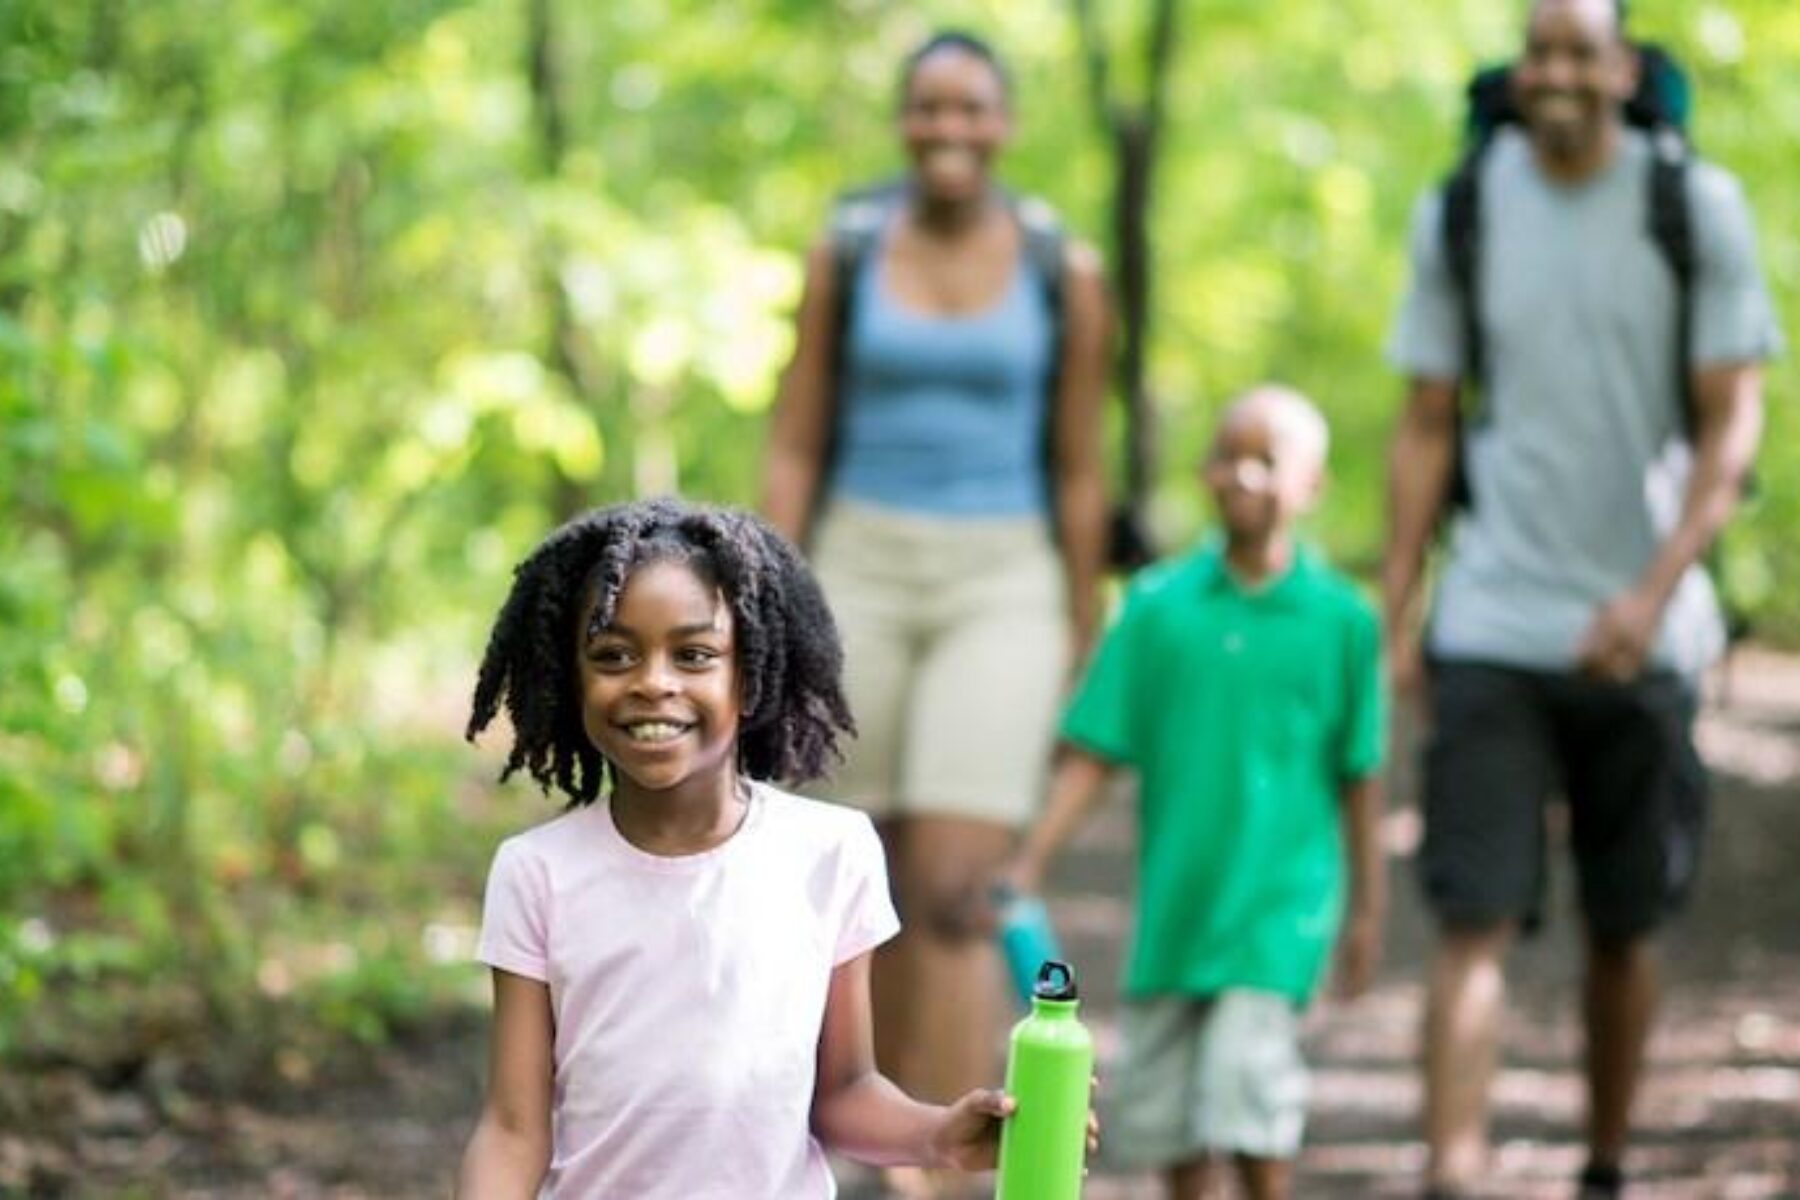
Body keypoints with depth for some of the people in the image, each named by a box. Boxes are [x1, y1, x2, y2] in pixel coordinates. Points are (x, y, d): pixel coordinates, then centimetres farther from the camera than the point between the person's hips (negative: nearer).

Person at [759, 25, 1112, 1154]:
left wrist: (1082, 656, 4)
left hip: (1000, 594, -2)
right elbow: (794, 452, 3)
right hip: (862, 581, 2)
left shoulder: (1066, 273, -1)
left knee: (953, 899, -14)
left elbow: (1079, 473, 3)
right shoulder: (844, 257, 2)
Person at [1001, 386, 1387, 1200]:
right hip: (1176, 890, 3)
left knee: (1248, 1075, -15)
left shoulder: (1340, 617, -3)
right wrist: (1027, 866, -8)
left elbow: (1358, 776, 5)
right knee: (1157, 1095, 9)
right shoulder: (1159, 605, 0)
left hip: (1281, 895, -3)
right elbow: (1092, 755, 0)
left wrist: (1366, 908, 10)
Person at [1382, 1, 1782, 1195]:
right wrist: (1395, 619, 3)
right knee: (1475, 923, -10)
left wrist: (1652, 594, -15)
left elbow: (1733, 424, -4)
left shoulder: (1699, 209, -2)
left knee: (1624, 929, 11)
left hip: (1639, 635, 0)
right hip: (1490, 632, 0)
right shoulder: (1458, 212, 3)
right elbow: (1426, 428, 8)